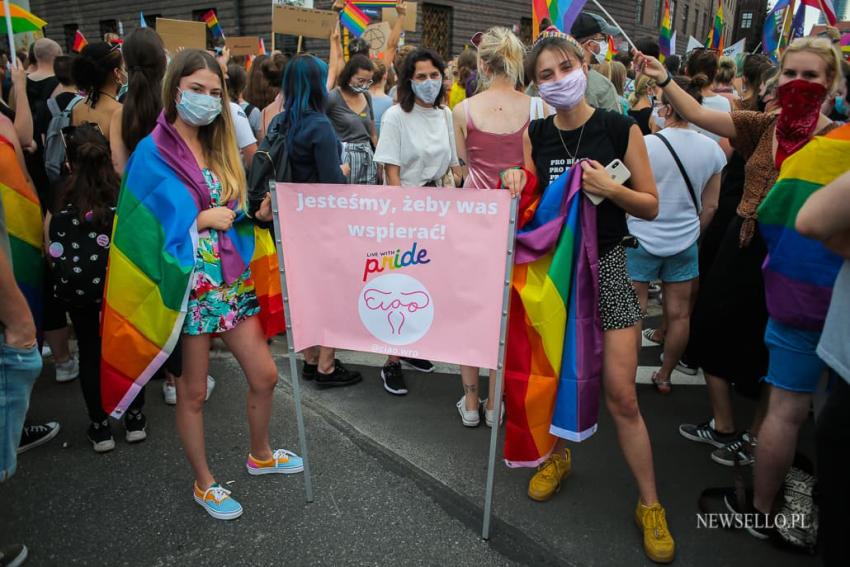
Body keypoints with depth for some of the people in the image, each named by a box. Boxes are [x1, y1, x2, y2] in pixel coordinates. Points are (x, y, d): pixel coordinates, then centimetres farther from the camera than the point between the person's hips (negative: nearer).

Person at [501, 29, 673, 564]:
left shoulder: (620, 128, -6)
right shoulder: (535, 134, 3)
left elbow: (652, 206, -3)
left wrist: (610, 189, -21)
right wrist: (517, 187, -13)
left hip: (606, 262, -3)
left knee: (621, 394, -3)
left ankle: (650, 504, 14)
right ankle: (559, 456, 41)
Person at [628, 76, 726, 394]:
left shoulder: (645, 145, -15)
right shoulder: (712, 150, -1)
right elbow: (710, 206, 5)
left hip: (642, 240, -4)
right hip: (684, 242, 4)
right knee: (679, 314, 14)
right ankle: (664, 377, 27)